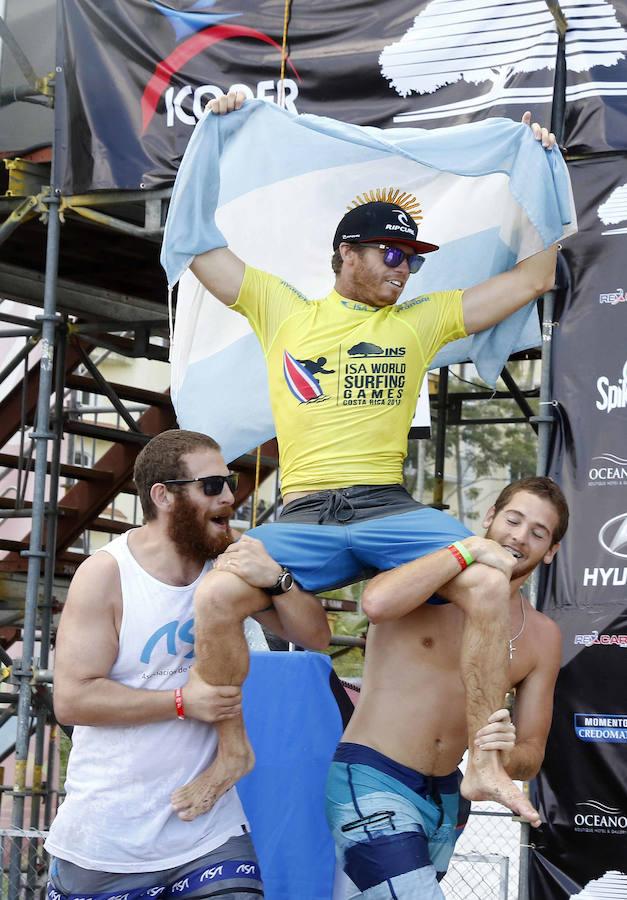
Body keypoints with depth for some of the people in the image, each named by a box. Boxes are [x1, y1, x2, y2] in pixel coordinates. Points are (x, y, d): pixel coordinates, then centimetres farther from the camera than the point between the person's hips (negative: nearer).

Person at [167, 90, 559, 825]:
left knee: (489, 583, -28)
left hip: (390, 509, 1)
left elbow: (534, 277, 19)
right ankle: (234, 750, -4)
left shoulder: (421, 320, 17)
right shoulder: (284, 312, 16)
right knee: (216, 595, -29)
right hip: (304, 516, -1)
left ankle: (484, 763, -18)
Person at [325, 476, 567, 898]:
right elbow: (377, 602, -31)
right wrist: (470, 549, -22)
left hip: (447, 797, 6)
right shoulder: (432, 571, -6)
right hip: (373, 780, -6)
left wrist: (506, 756, -18)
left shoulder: (543, 636, 7)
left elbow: (531, 756, 7)